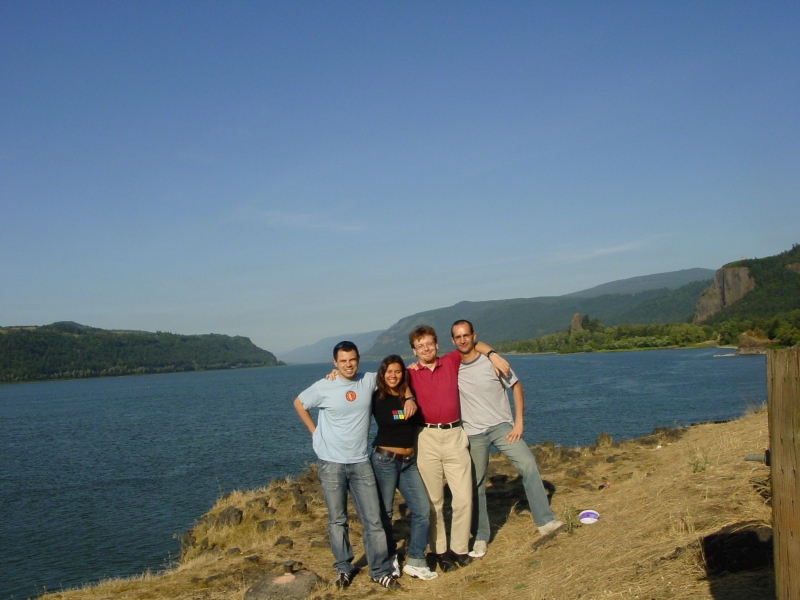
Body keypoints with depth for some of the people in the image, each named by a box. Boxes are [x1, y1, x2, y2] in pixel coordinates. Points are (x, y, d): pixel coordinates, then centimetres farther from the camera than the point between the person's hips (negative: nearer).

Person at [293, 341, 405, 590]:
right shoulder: (324, 387, -8)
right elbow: (299, 403, 8)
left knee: (373, 520, 3)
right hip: (331, 464, -2)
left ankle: (380, 571, 14)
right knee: (337, 520, 9)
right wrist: (314, 431, 3)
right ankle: (343, 568, 24)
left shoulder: (369, 381, -2)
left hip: (361, 463, 2)